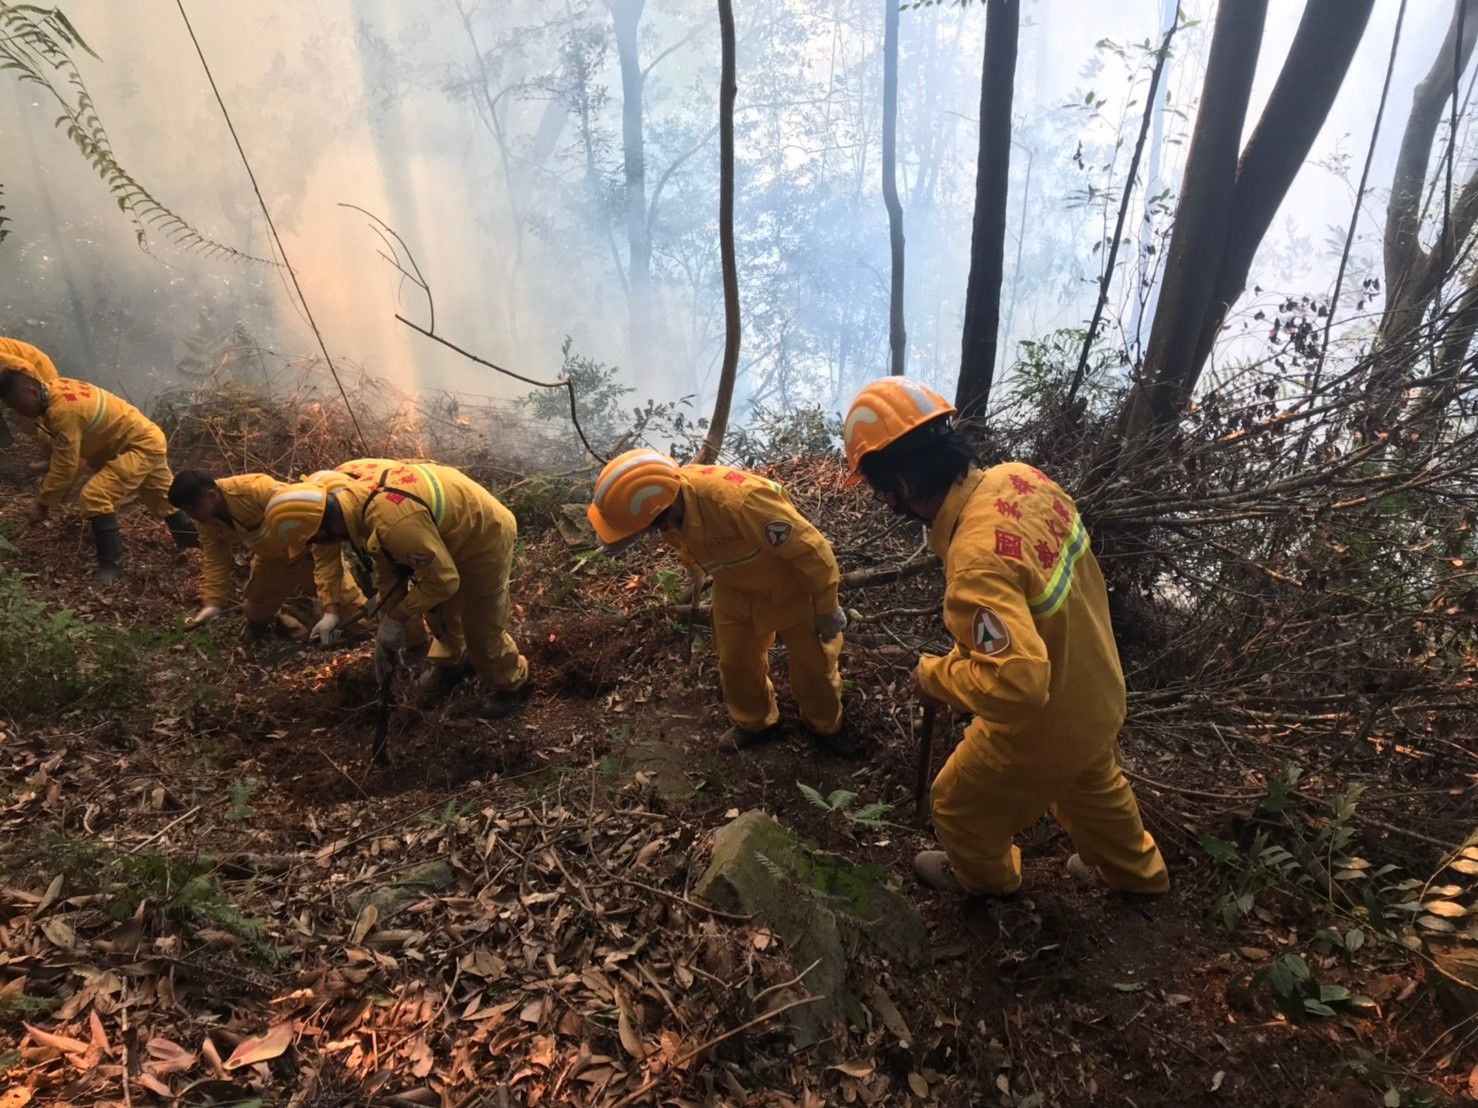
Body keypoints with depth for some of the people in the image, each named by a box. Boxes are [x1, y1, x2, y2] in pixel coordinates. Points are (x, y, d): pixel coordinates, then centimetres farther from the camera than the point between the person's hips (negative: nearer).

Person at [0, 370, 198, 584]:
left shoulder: (62, 409, -27)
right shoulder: (57, 391, 0)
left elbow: (65, 466, -23)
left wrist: (42, 504, -14)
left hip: (141, 446, -10)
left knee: (95, 497, -19)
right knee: (163, 498, 25)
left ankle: (111, 565, -13)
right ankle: (193, 541, 43)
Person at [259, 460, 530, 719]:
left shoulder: (395, 524, -42)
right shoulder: (349, 492, -10)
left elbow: (442, 580, -28)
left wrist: (397, 619, -15)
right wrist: (388, 629, 5)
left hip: (485, 538, -8)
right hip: (453, 528, 9)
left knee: (482, 629, 6)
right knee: (438, 608, 25)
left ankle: (512, 686, 31)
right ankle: (450, 663, 50)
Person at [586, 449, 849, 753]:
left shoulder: (739, 502, -45)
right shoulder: (669, 495, -23)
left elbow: (811, 549, -33)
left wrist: (826, 609, -20)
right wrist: (696, 574, 23)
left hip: (791, 585, -5)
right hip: (735, 588, 6)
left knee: (813, 662, 13)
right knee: (735, 662, 18)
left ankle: (826, 726, 40)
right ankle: (754, 723, 44)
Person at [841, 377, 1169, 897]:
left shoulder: (977, 562, -41)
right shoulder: (1018, 476, -15)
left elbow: (1016, 681, -44)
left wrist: (935, 675, -26)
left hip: (1043, 726, -7)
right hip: (1097, 690, 7)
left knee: (960, 805, 23)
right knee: (1094, 784, 36)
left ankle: (983, 876, 54)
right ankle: (1134, 870, 63)